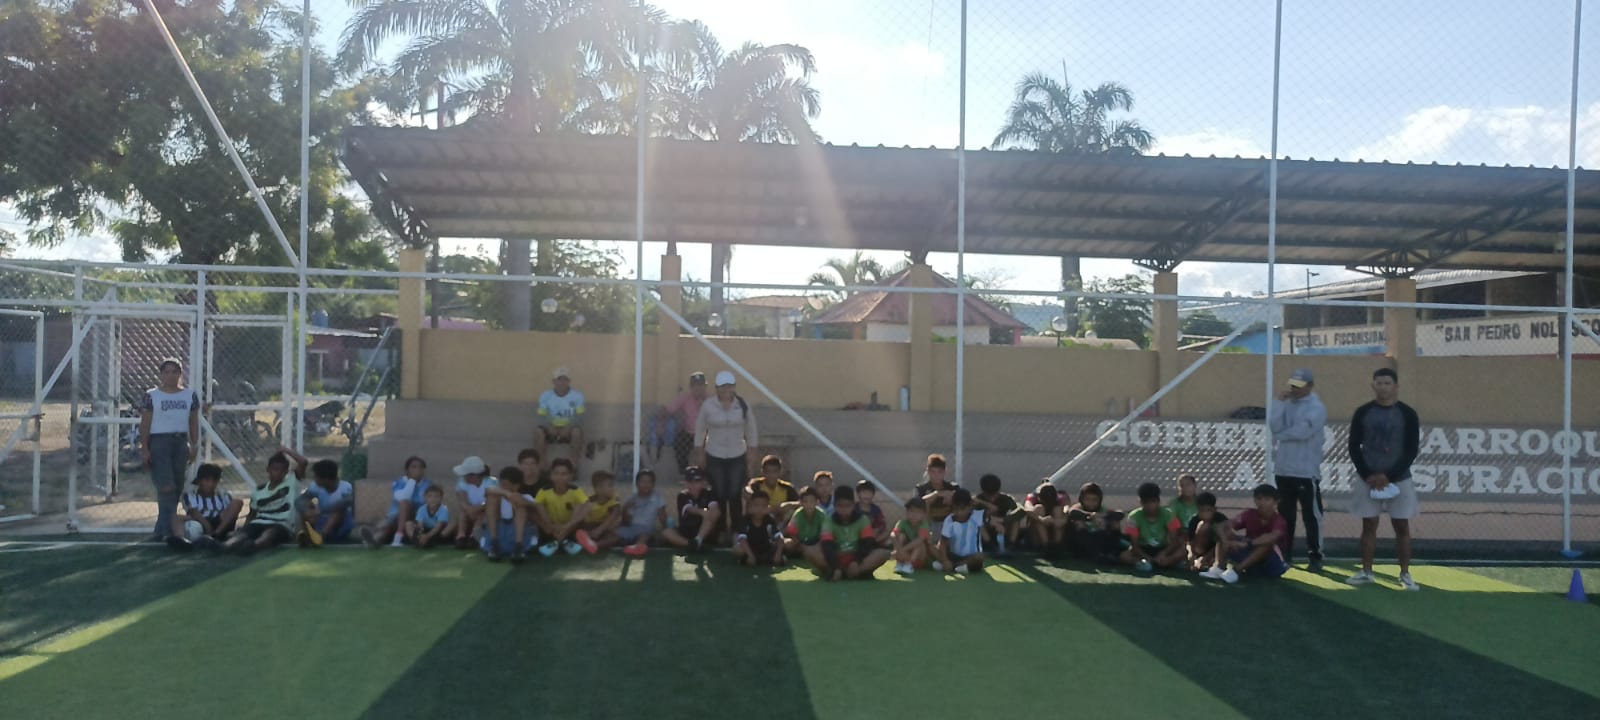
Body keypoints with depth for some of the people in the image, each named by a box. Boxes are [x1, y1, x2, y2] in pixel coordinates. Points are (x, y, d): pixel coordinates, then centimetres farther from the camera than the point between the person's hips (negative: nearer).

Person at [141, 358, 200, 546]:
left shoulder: (191, 395, 10)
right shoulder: (151, 396, 1)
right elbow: (144, 424, -1)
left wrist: (194, 446, 4)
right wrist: (144, 448, -8)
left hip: (181, 442, 4)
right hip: (159, 442, -4)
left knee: (177, 488, 4)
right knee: (166, 487, -13)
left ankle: (160, 531, 14)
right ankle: (175, 530, -17)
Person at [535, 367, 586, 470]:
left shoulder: (577, 395, -10)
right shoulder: (545, 395, -7)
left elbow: (579, 418, -11)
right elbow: (542, 418, -7)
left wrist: (568, 427, -30)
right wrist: (549, 427, -28)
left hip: (569, 430, -1)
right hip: (552, 429, 1)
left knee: (577, 431, -35)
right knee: (538, 432, -30)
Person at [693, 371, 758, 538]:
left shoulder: (743, 405, -6)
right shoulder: (708, 405, -8)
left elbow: (751, 431, 2)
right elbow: (700, 430, 2)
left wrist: (751, 459, 3)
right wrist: (699, 455, 2)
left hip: (737, 457, 0)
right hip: (714, 457, 0)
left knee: (735, 495, -2)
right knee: (718, 495, 2)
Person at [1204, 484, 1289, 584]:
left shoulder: (1279, 521, -16)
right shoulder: (1249, 515, -4)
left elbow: (1272, 537, -39)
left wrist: (1247, 543, -49)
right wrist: (1228, 540, -37)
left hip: (1273, 565, -4)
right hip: (1252, 565, 4)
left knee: (1268, 542, -35)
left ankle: (1235, 570, -40)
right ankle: (1219, 567, -33)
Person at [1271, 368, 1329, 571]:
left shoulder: (1317, 408, -8)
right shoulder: (1286, 404, 11)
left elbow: (1302, 431, -21)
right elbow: (1274, 426, -5)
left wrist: (1279, 436, -7)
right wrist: (1279, 402, -9)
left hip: (1306, 471, -6)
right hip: (1283, 469, 6)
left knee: (1311, 515, -1)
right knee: (1285, 515, 13)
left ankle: (1315, 557, 4)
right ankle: (1285, 554, 22)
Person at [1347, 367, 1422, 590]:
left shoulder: (1407, 414, -2)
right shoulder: (1363, 413, 1)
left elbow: (1412, 450, -5)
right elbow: (1354, 447, 1)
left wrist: (1389, 476, -12)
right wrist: (1367, 475, -10)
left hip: (1399, 478, -1)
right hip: (1368, 478, 1)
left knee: (1402, 527, 3)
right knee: (1369, 525, 6)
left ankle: (1405, 574, 11)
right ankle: (1366, 572, 14)